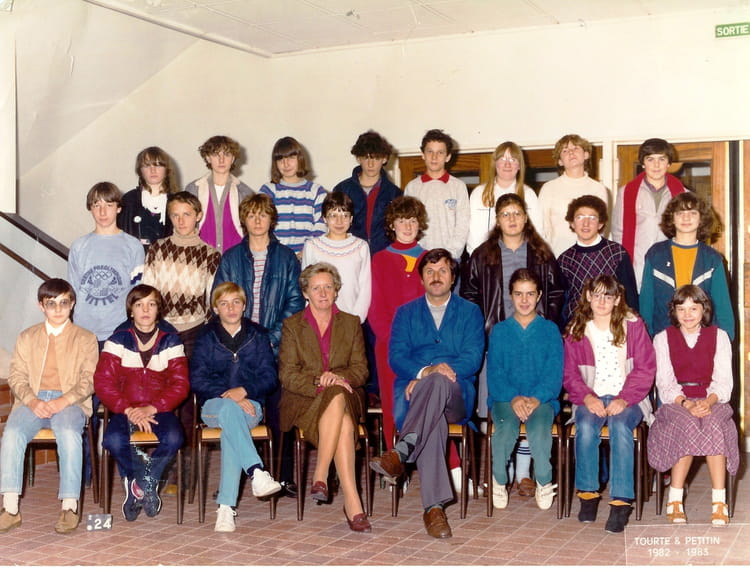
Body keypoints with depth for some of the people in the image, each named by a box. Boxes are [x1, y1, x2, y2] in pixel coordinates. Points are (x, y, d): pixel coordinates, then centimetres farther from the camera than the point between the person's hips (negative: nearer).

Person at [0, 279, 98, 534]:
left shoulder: (85, 338, 14)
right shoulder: (27, 337, 20)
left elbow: (89, 379, 3)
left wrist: (63, 401, -16)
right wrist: (32, 401, -12)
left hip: (70, 401, -2)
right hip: (33, 401, 2)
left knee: (69, 434, -35)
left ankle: (70, 506, -31)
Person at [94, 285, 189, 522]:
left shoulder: (170, 340, 3)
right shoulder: (118, 339, 1)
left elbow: (180, 384, -3)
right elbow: (103, 382, -5)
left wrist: (151, 408, -17)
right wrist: (129, 409, -17)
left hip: (159, 409, 0)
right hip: (125, 410, 0)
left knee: (173, 438, -31)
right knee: (113, 440, -31)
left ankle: (141, 483, -3)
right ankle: (148, 485, -3)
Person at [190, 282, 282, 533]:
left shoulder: (257, 335, 14)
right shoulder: (206, 337, 12)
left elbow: (269, 377, 6)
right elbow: (197, 379, 2)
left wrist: (244, 390, -13)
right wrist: (228, 396, -13)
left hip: (250, 404, 0)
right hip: (214, 405, 0)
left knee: (230, 427, -36)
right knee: (229, 409, -38)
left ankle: (226, 506, -41)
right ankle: (257, 472, -52)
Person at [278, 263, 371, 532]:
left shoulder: (351, 323, 16)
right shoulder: (292, 325, 10)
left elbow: (361, 369, 9)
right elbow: (287, 375, 0)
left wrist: (340, 377, -14)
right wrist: (318, 383, -18)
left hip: (345, 396, 2)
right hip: (302, 402, -2)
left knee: (337, 399, -38)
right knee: (343, 424, -35)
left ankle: (320, 476, -37)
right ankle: (352, 501, -37)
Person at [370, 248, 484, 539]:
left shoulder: (470, 312, 17)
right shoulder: (406, 313, 21)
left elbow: (473, 358, 2)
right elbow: (396, 357, 6)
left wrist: (435, 375, -15)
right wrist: (425, 371, -17)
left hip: (456, 397, 0)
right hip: (412, 393, 0)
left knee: (439, 382, -39)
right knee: (434, 420, -36)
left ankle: (401, 452, -50)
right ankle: (434, 506, -46)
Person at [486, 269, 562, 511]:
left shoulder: (550, 330, 12)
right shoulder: (499, 330, 13)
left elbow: (554, 373, 1)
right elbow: (494, 373, 3)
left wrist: (535, 399, -17)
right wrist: (513, 398, -16)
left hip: (542, 398, 0)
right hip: (505, 397, 0)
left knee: (539, 428, -35)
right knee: (506, 427, -34)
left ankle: (544, 482, -10)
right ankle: (499, 480, -8)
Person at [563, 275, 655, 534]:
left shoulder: (633, 325, 2)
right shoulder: (576, 331, 8)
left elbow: (645, 368, -2)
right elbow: (569, 374, 7)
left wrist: (624, 399, -15)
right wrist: (587, 397, -13)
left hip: (627, 398, -1)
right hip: (591, 398, 2)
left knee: (620, 425, -33)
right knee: (586, 425, -31)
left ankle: (621, 501, -31)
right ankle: (588, 493, -18)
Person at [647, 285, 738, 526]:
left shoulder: (718, 336, 12)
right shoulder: (663, 338, 10)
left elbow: (723, 381, 2)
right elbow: (665, 383, -1)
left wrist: (709, 401, -20)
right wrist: (686, 404, -20)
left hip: (712, 400, 1)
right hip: (676, 402, -1)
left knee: (714, 425, -34)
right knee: (687, 425, -35)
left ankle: (719, 503, -34)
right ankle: (675, 502, -29)